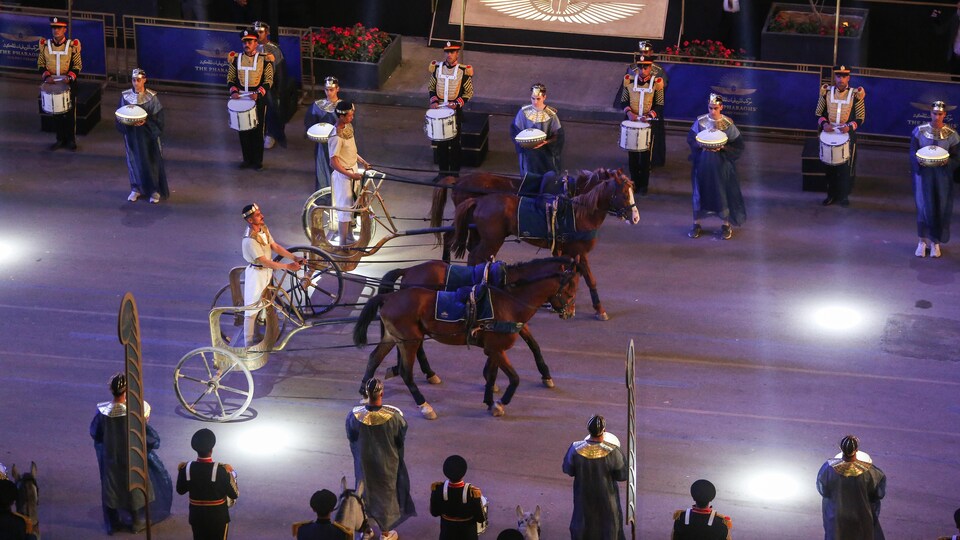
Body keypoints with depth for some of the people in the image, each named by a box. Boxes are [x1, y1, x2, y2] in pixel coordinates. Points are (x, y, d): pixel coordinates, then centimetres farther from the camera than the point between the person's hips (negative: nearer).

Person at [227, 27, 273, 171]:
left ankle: (258, 161, 12)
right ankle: (247, 159, 19)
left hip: (258, 99, -3)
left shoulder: (264, 60, -5)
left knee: (257, 130, 3)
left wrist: (258, 94, -19)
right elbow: (230, 78, 8)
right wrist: (234, 91, -10)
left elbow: (269, 81, -5)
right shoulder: (235, 59, 3)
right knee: (243, 131, 7)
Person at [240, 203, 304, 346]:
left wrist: (294, 258, -7)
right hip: (256, 274, -9)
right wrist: (288, 266, -26)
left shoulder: (263, 229, -2)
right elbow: (264, 261, -28)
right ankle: (249, 344, 10)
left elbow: (275, 246, 2)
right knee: (252, 310, 1)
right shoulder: (250, 240, -30)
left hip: (267, 272, 9)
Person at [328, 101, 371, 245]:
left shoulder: (348, 127, 1)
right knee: (344, 208, 1)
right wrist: (350, 175, -27)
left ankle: (349, 237, 36)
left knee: (351, 206, 20)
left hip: (353, 170, 9)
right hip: (343, 174, -9)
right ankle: (343, 243, 12)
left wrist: (362, 161, 10)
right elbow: (333, 162, -25)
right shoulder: (336, 136, -27)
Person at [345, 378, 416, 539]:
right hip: (387, 462, -2)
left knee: (365, 492, 26)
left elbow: (351, 437, -6)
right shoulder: (393, 416, -30)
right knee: (386, 494, 20)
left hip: (364, 461, 2)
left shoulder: (355, 416, -26)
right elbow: (401, 437, -11)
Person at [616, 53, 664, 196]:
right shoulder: (629, 81, -2)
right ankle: (634, 182, 22)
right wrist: (629, 112, -14)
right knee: (632, 154, 9)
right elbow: (623, 102, 4)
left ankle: (644, 184, 17)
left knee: (646, 155, 5)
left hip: (648, 124, -2)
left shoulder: (656, 83, -8)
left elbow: (659, 106, -5)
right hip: (632, 123, 2)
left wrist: (649, 116, -20)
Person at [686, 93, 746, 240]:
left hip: (721, 164, -2)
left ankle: (726, 225, 20)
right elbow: (690, 138, 4)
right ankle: (696, 224, 22)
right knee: (699, 191, 9)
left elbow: (738, 145, -5)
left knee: (723, 193, 4)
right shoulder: (700, 121, -3)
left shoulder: (728, 124, -8)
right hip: (702, 162, 2)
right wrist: (701, 145, -16)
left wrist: (722, 148, -20)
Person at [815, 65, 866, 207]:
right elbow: (819, 114, 5)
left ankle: (844, 196, 18)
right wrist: (823, 123, -14)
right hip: (829, 135, 2)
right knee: (830, 167, 9)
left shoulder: (856, 94, -8)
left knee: (846, 167, 5)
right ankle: (831, 195, 22)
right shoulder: (826, 92, -2)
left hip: (848, 136, -2)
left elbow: (860, 119, -3)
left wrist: (850, 127, -21)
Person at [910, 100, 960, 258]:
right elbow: (913, 153, 0)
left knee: (941, 208, 2)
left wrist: (947, 162, -20)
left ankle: (935, 242, 13)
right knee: (924, 205, -1)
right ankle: (923, 240, 10)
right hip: (923, 173, 0)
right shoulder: (920, 131, -2)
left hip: (942, 175, 0)